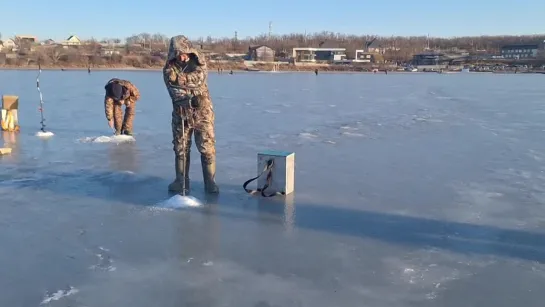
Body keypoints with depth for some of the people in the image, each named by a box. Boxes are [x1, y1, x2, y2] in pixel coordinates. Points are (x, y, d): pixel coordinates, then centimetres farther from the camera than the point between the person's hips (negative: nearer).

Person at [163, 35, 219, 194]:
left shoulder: (199, 62, -1)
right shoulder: (169, 68, -2)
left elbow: (199, 78, -19)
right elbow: (174, 90, -15)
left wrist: (179, 79, -24)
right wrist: (190, 98, -29)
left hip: (202, 112, -1)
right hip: (180, 113, 2)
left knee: (207, 148, -2)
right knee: (180, 148, 8)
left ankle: (210, 182, 7)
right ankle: (181, 181, 20)